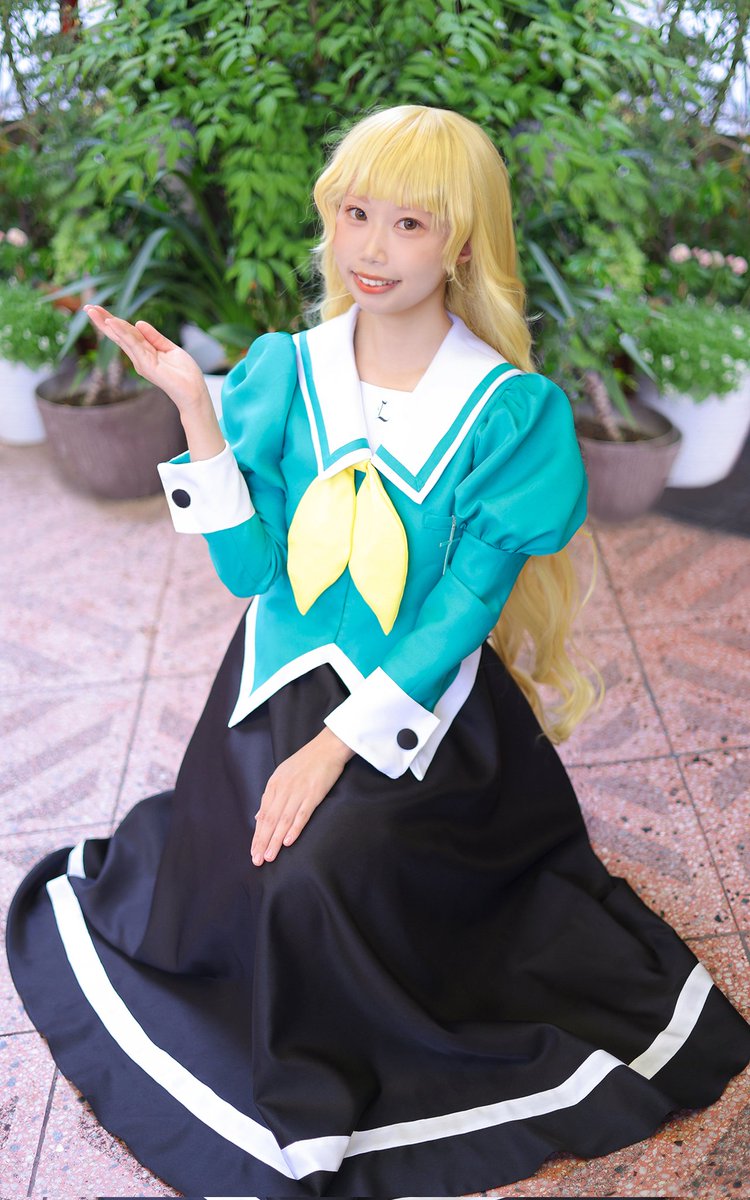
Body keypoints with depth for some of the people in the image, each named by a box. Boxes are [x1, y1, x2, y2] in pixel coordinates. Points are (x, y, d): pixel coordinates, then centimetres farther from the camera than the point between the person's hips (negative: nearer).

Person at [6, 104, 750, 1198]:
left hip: (419, 701, -2)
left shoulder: (513, 410, -10)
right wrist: (192, 405, -16)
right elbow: (250, 567, -7)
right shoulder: (283, 372, -1)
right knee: (218, 888, -8)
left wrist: (337, 746, -20)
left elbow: (462, 610, -13)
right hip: (284, 678, 3)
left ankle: (331, 1106, 12)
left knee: (319, 875, -20)